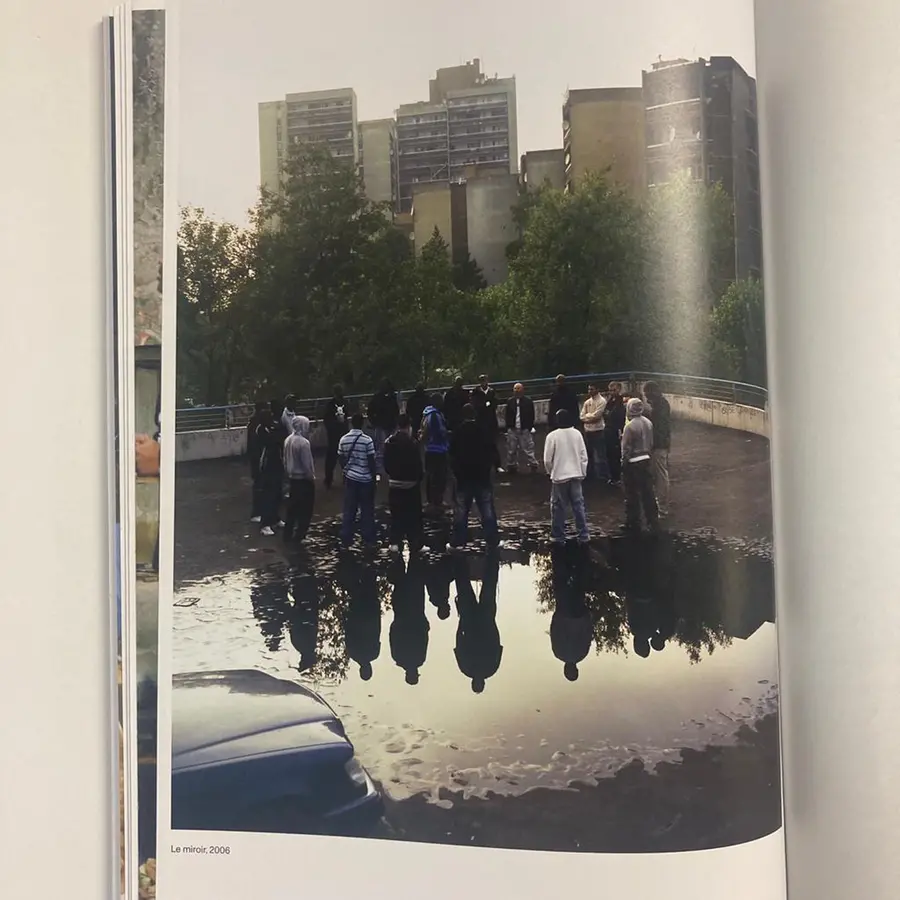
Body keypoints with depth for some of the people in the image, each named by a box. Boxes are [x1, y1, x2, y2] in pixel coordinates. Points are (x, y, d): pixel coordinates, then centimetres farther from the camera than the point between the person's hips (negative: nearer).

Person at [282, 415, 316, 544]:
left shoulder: (288, 440, 1)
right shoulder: (304, 442, -23)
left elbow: (285, 460, 9)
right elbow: (306, 464, -20)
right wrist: (312, 477, -7)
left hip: (292, 478, 8)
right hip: (304, 479, -7)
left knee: (292, 507, 16)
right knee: (305, 508, 6)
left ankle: (288, 534, 21)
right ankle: (299, 535, 9)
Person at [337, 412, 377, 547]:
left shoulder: (343, 440, -3)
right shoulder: (367, 440, -15)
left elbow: (341, 459, 4)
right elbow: (371, 461, -12)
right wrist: (374, 477, -1)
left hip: (350, 478, 3)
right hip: (365, 479, -3)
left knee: (349, 509, 10)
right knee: (367, 510, 8)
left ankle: (346, 539, 13)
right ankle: (369, 539, 13)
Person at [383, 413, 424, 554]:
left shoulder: (389, 442, -1)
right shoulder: (412, 442, -17)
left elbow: (386, 463, 5)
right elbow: (417, 464, -13)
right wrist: (419, 478, 3)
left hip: (394, 483, 4)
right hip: (411, 483, -4)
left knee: (396, 513, 11)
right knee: (413, 514, 4)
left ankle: (395, 543, 12)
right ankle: (415, 544, 8)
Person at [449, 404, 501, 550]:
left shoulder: (457, 433, -5)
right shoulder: (484, 431, -9)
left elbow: (452, 456, 2)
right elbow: (491, 452, -3)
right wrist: (488, 468, 10)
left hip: (463, 477, 1)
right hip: (482, 477, -1)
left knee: (461, 511, 6)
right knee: (487, 510, 5)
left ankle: (458, 541, 7)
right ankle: (493, 540, 7)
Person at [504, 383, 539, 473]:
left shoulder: (528, 401, -2)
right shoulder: (510, 401, 6)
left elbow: (531, 415, -1)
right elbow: (507, 416, 9)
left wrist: (530, 427, -6)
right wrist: (508, 427, 2)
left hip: (525, 429, -3)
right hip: (512, 430, 3)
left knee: (528, 449, -1)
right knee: (511, 450, 9)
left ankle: (533, 465, 12)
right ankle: (512, 466, 21)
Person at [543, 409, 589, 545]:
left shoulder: (552, 436, -13)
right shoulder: (577, 434, -2)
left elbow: (547, 459, -9)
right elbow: (584, 456, 1)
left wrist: (551, 471, 10)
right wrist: (582, 473, 13)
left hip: (559, 476, -3)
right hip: (576, 475, 3)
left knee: (558, 507, 7)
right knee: (578, 505, 9)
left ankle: (558, 536, 13)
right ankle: (583, 535, 11)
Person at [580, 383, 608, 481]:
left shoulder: (602, 401, -8)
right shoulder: (587, 402, 12)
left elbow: (596, 416, -16)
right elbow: (582, 417, 4)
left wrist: (587, 416, -3)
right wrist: (591, 419, -11)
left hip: (598, 431, -7)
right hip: (587, 431, 7)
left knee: (600, 456, -4)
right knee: (589, 455, 15)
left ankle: (604, 477, 3)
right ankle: (591, 476, 26)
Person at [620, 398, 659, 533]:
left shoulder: (630, 426, -19)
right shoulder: (648, 423, 2)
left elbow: (626, 448, -16)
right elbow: (651, 443, 10)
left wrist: (624, 462, -5)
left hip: (633, 463, -7)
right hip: (646, 460, 7)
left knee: (632, 495, 4)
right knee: (648, 493, 12)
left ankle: (633, 523, 11)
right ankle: (653, 522, 18)